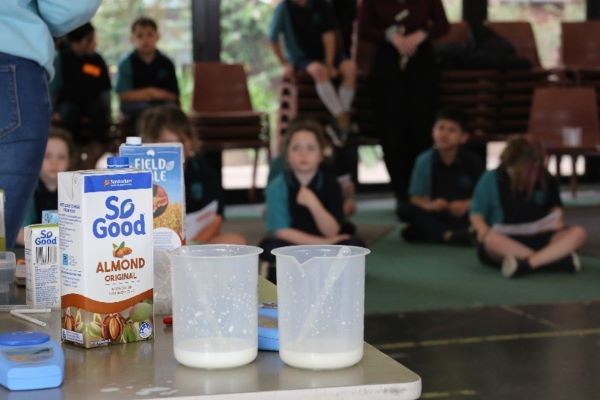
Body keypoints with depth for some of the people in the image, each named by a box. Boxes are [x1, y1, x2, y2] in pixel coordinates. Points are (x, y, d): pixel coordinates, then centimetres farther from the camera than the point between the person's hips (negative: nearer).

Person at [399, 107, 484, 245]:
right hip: (436, 217, 3)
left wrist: (467, 204, -24)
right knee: (407, 210, -27)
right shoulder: (424, 160, -2)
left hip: (464, 217, -2)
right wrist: (430, 205, -24)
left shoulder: (472, 162, -5)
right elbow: (416, 198, -2)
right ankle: (449, 235, -45)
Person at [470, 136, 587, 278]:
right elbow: (476, 214, 1)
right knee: (491, 240, -39)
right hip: (505, 243, -3)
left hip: (538, 239, 3)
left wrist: (557, 218, -4)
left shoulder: (546, 180, 5)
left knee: (578, 233, -23)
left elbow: (555, 207, 18)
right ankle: (557, 257, -40)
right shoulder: (491, 179, -2)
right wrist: (484, 232, -19)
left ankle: (525, 264, -41)